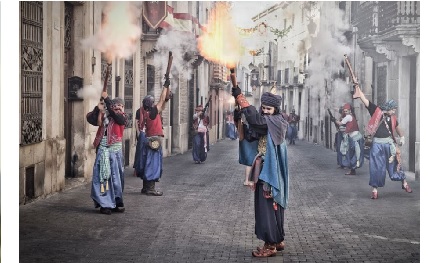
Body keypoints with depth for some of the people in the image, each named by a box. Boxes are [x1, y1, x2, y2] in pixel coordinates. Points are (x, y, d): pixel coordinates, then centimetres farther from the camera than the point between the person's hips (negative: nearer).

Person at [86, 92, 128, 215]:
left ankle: (116, 202, 17)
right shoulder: (104, 116, 7)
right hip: (103, 149, 0)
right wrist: (98, 109, -14)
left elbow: (114, 114, -16)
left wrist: (106, 99, -17)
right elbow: (90, 118, -1)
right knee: (103, 176, -3)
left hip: (115, 149, 0)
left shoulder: (122, 118, 3)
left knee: (116, 176, 6)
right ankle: (105, 204, 0)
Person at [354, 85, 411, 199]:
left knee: (394, 164, 9)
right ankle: (375, 189, 8)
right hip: (377, 144, -2)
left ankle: (404, 183, 25)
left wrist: (402, 137, 8)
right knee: (376, 167, 1)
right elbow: (363, 99, -9)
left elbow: (397, 127, 24)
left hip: (389, 143, 2)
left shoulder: (392, 118, 5)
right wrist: (357, 87, -15)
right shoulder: (376, 111, -4)